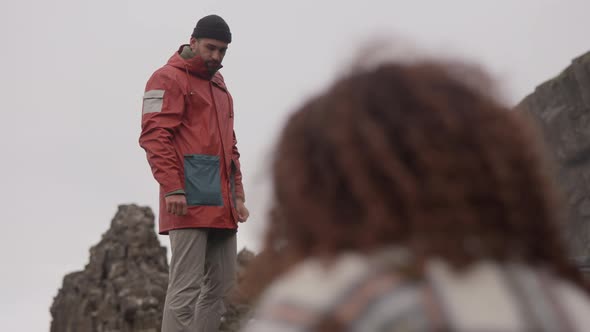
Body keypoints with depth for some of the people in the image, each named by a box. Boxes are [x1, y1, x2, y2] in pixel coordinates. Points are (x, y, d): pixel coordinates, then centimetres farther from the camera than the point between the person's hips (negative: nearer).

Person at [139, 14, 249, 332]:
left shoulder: (219, 86, 25)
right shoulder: (169, 78, 1)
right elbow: (154, 136, -10)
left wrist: (238, 195, 17)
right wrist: (172, 188, -19)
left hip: (222, 204, 8)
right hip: (190, 200, -8)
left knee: (221, 285, 7)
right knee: (187, 286, -10)